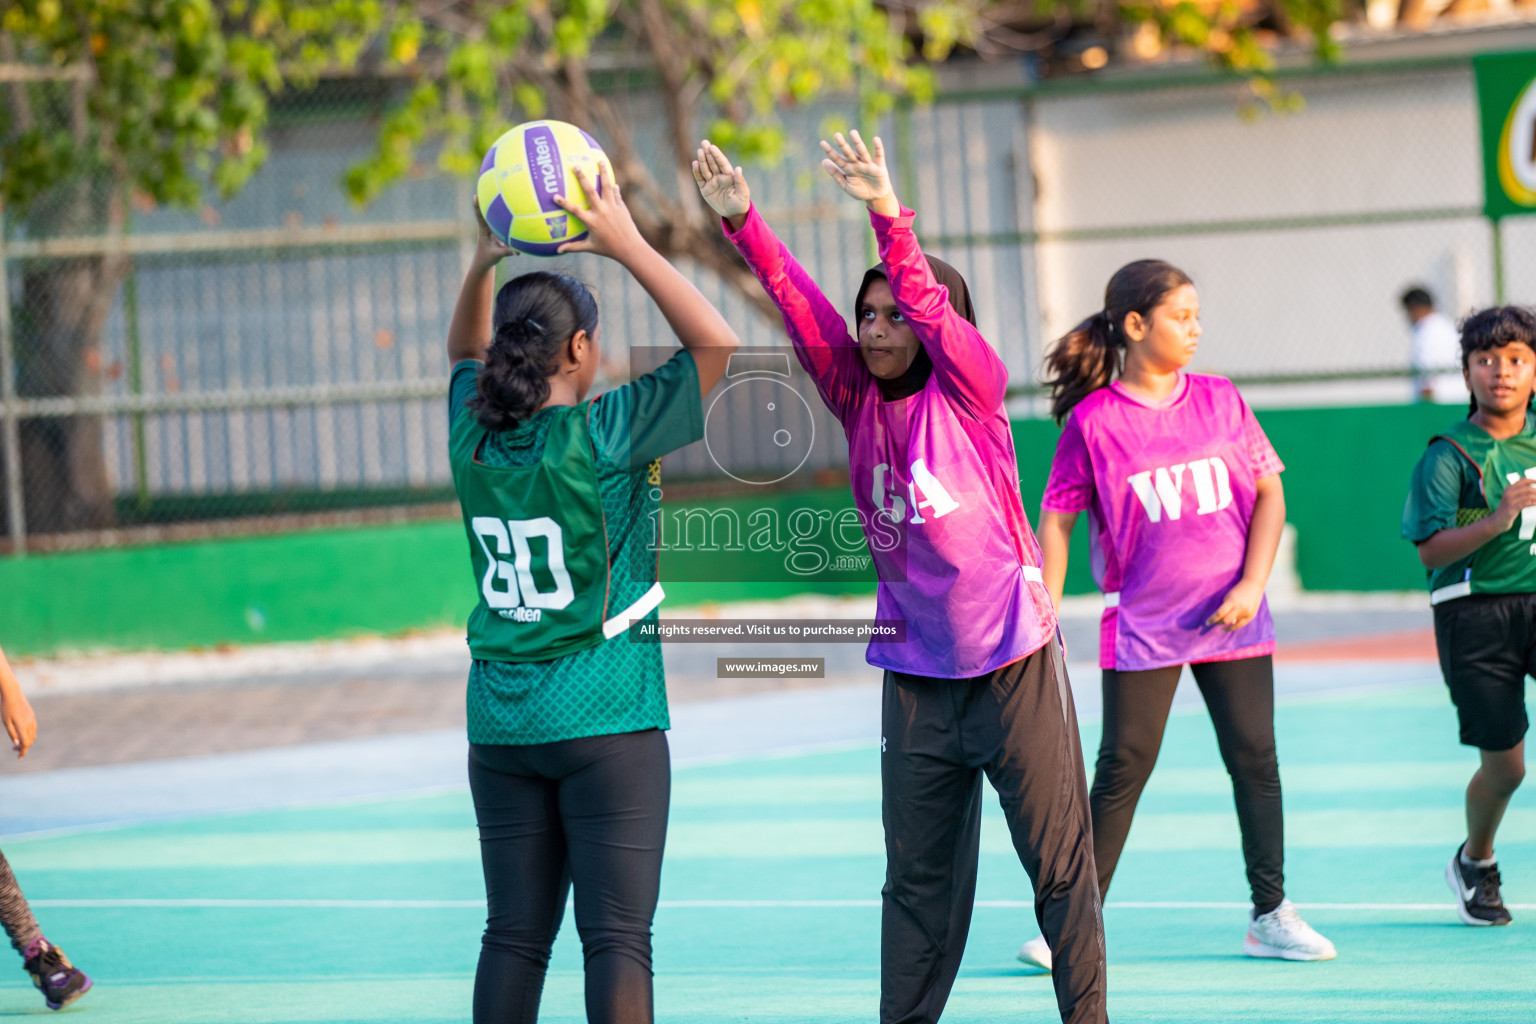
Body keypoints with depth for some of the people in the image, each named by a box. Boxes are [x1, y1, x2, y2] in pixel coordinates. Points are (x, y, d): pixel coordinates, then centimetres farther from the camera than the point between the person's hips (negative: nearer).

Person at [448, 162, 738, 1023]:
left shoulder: (474, 437, 2)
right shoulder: (601, 437, -13)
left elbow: (467, 353, 24)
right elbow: (716, 342, -11)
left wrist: (485, 261, 12)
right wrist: (626, 244, -10)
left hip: (501, 725, 5)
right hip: (606, 720, -5)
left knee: (516, 935, 7)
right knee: (616, 935, -5)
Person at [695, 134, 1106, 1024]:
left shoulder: (970, 389, -8)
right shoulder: (858, 397, 3)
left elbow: (932, 303, -24)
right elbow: (799, 304, -7)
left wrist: (889, 216, -37)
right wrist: (744, 224, -19)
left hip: (1013, 660, -4)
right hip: (917, 672, 5)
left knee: (1060, 861, 1)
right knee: (919, 875, 10)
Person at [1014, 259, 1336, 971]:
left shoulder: (1219, 400, 4)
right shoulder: (1093, 420, -5)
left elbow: (1269, 491, 6)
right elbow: (1056, 521, -1)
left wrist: (1252, 585, -5)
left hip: (1231, 616, 3)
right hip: (1141, 623, -3)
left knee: (1255, 758, 4)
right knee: (1123, 768, -4)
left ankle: (1271, 916, 13)